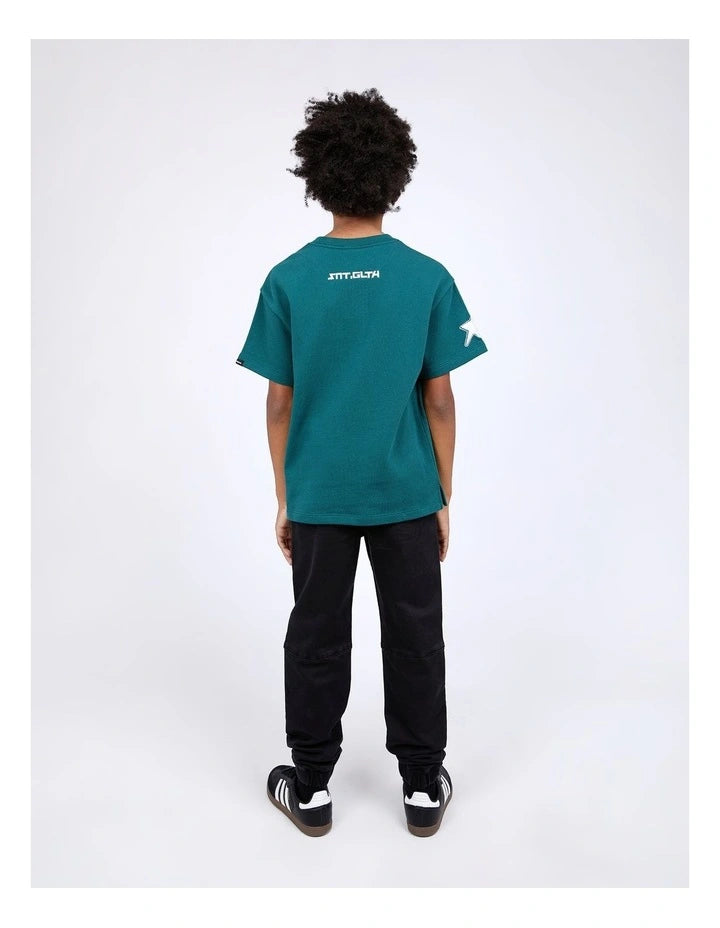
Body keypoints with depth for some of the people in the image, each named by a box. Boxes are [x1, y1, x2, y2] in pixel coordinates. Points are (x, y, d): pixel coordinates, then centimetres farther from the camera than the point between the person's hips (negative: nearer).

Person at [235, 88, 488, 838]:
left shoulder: (288, 279, -6)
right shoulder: (428, 278, -8)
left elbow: (280, 404, -4)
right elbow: (438, 401, -6)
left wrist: (283, 500, 7)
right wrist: (444, 499, 5)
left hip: (318, 496, 1)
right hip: (407, 494, 0)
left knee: (316, 640, 14)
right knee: (414, 639, 14)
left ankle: (311, 788, 28)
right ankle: (423, 787, 28)